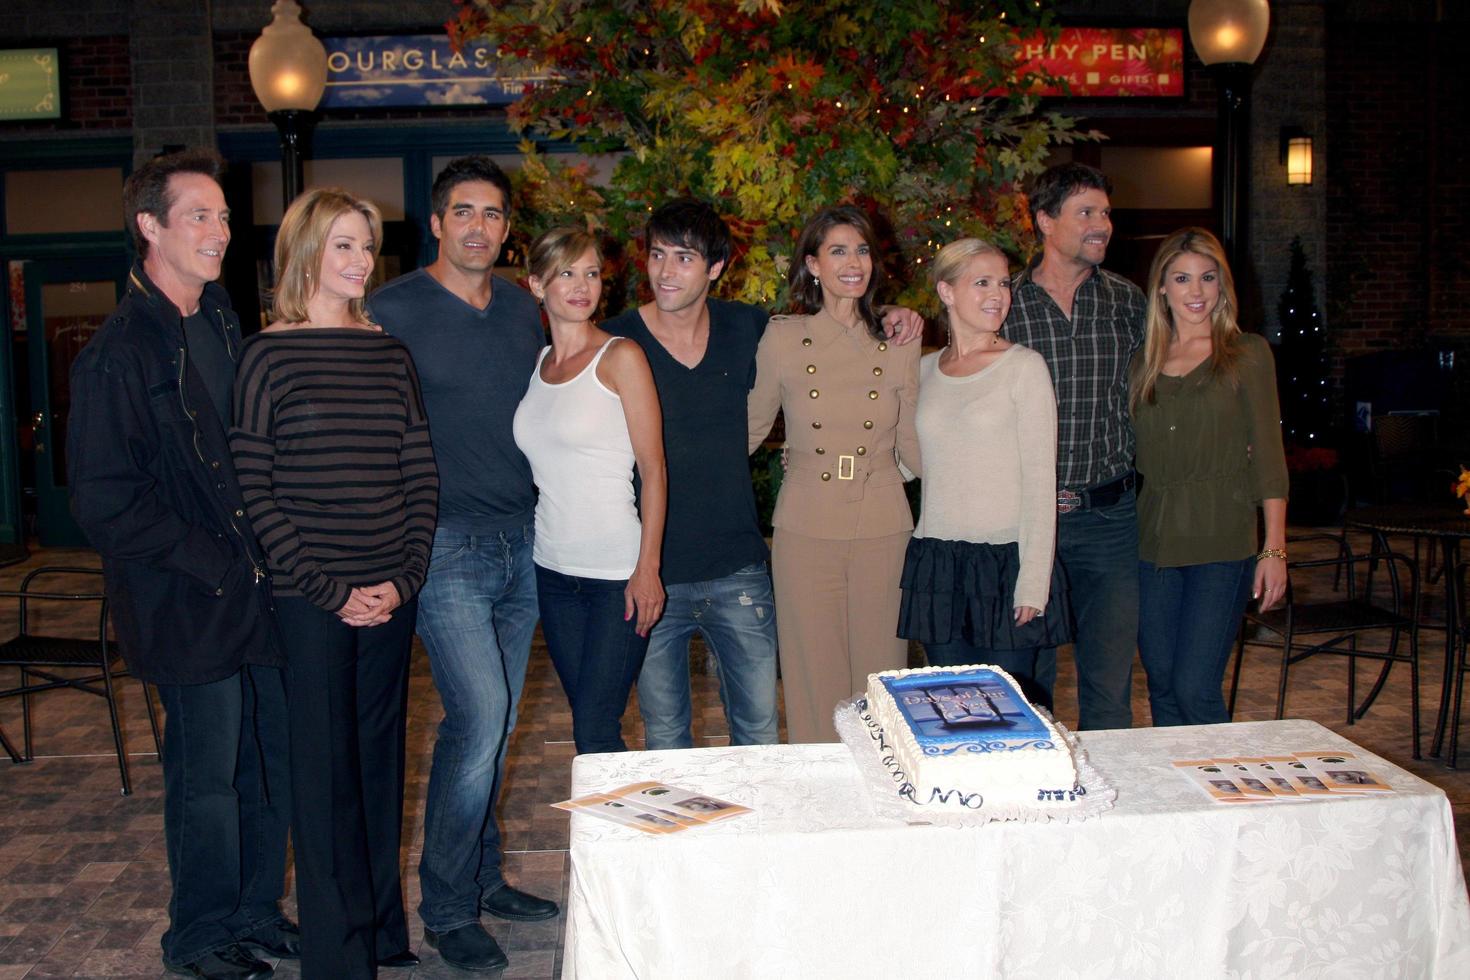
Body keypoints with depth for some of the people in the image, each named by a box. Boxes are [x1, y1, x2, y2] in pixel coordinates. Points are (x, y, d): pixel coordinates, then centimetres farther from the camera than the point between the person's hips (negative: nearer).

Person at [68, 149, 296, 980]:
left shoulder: (224, 323, 11)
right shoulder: (118, 353, -12)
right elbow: (104, 502, -15)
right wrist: (218, 565, -14)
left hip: (261, 588, 7)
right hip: (191, 604, -7)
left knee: (275, 760, 14)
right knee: (208, 772, 5)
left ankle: (257, 911, 32)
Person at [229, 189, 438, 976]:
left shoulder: (389, 352, 9)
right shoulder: (268, 355, -3)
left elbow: (420, 472, 7)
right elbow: (254, 490, -7)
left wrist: (405, 578, -4)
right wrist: (329, 591, -11)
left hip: (390, 595, 4)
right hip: (309, 600, -4)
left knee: (380, 758, 13)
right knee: (324, 768, 3)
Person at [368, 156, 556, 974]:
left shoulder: (523, 308, 12)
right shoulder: (392, 310, -6)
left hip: (522, 541, 6)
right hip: (445, 543, -6)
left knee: (496, 723, 13)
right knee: (479, 720, -12)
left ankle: (485, 877, 29)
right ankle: (448, 909, 5)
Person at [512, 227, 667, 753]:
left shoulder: (620, 357, -7)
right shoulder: (535, 365, 10)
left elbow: (653, 469, -9)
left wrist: (648, 566, -15)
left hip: (619, 571, -6)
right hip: (553, 569, 6)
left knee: (595, 734, -5)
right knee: (586, 722, 11)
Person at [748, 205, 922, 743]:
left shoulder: (899, 344, 5)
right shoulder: (781, 339, 0)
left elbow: (913, 447, 9)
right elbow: (749, 428, 12)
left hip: (884, 530, 1)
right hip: (807, 532, -1)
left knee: (881, 677, 9)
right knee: (814, 681, 5)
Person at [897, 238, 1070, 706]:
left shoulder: (1024, 366, -2)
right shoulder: (924, 370, 11)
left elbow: (1040, 480, -5)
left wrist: (1033, 581, -11)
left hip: (1005, 559, -4)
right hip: (935, 562, 4)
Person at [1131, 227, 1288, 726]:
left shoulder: (1248, 354, 2)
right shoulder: (1143, 363, 11)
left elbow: (1268, 456, -1)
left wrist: (1274, 549, -6)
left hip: (1222, 542, -4)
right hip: (1153, 541, 4)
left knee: (1195, 689, -9)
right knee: (1161, 688, 8)